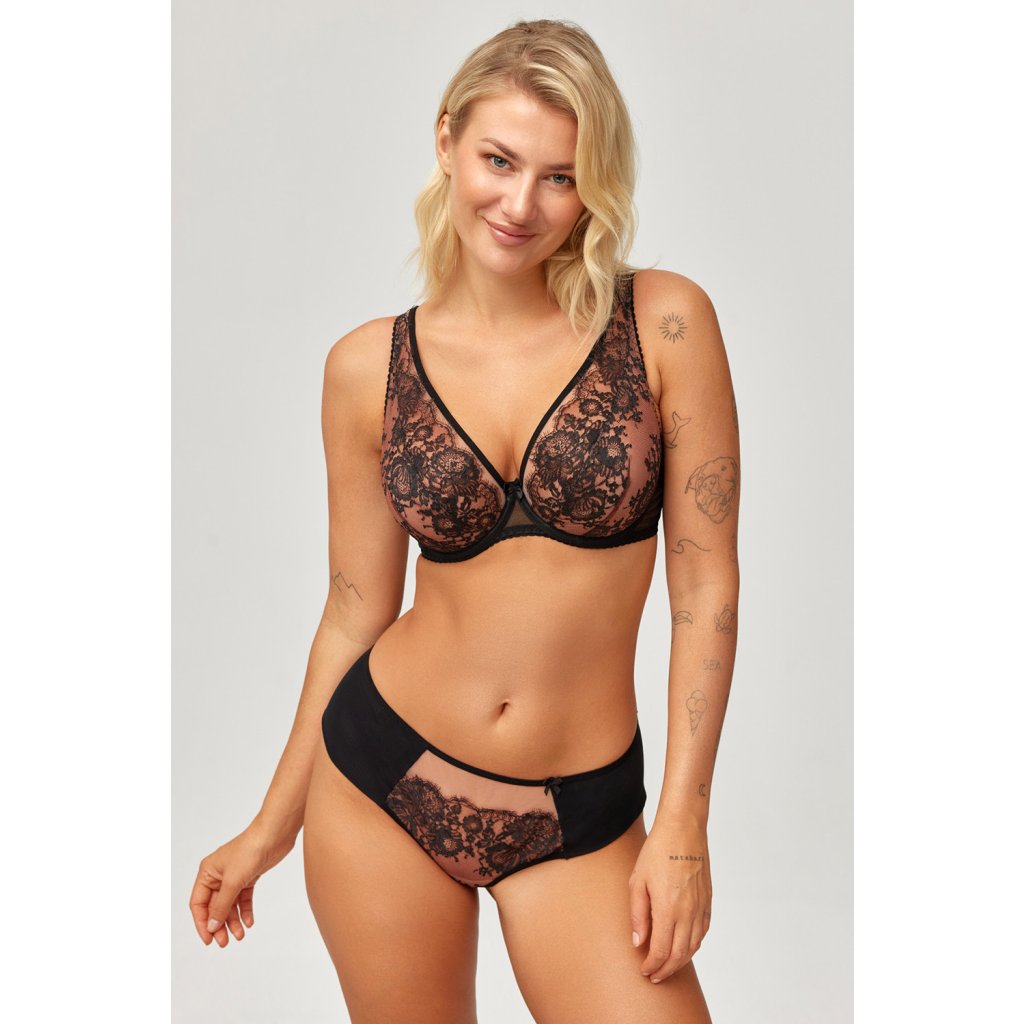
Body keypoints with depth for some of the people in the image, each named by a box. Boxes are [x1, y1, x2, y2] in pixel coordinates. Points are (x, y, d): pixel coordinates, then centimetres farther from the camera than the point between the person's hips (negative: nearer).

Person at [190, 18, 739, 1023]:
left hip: (577, 819, -1)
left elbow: (705, 583, -6)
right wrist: (272, 826, 10)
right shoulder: (368, 366, -2)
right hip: (382, 775, 2)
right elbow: (356, 610, 5)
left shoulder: (663, 323, -8)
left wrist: (682, 825, -8)